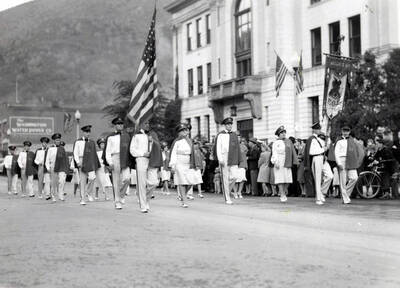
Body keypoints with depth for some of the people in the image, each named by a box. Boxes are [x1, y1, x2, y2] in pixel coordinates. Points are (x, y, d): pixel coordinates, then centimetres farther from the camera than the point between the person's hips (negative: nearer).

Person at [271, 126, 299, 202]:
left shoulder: (289, 142, 14)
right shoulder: (276, 143, 3)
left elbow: (293, 152, 12)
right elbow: (274, 154, -4)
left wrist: (295, 161, 5)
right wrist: (276, 162, -16)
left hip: (287, 164, 4)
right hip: (279, 164, -4)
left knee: (288, 179, -1)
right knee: (280, 179, -7)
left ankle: (284, 192, 20)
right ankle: (282, 196, -4)